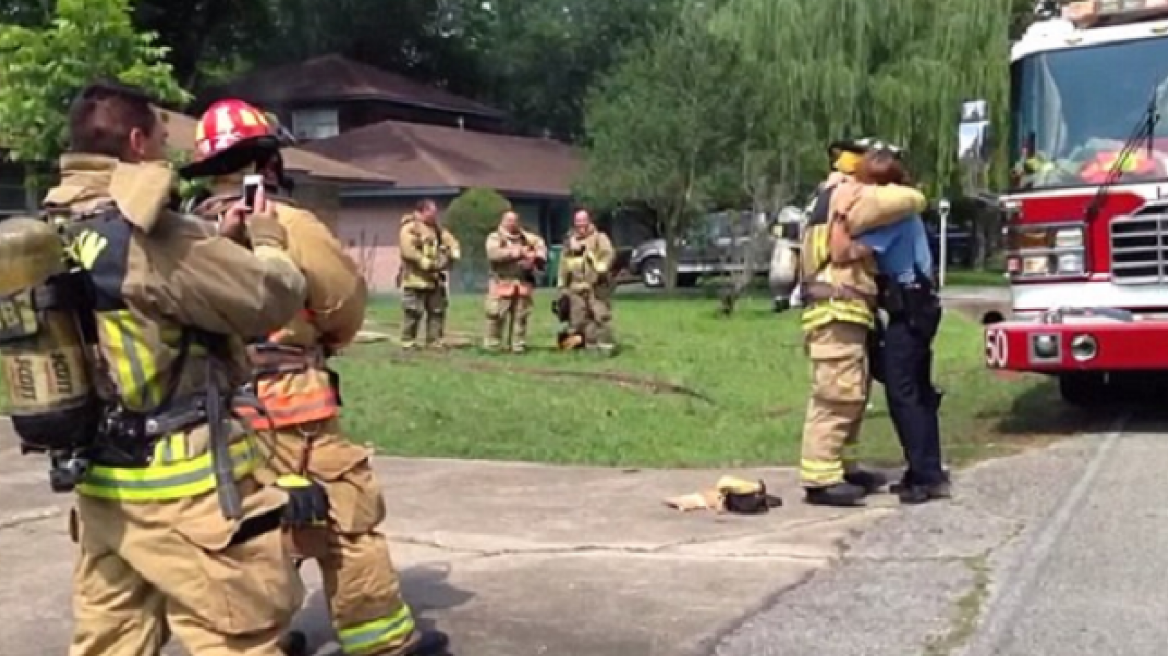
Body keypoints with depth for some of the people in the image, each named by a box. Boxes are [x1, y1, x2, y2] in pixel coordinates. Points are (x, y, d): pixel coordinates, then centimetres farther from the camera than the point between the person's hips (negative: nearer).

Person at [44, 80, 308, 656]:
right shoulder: (144, 232, -21)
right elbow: (276, 297, -14)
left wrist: (223, 241, 14)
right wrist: (266, 240, 4)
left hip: (100, 483, 9)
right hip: (183, 488, -9)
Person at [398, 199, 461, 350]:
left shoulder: (438, 230, 17)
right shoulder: (410, 228, -9)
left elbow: (452, 242, 18)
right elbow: (408, 250, -21)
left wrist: (453, 254, -5)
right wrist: (426, 263, -24)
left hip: (434, 279, 8)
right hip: (416, 278, -8)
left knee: (437, 310, 9)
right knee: (414, 312, -9)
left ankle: (434, 341, 16)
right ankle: (408, 342, -1)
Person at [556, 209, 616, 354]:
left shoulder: (599, 237, 1)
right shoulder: (570, 241, 17)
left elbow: (609, 253, -16)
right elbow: (564, 264, 20)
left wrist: (601, 268, -30)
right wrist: (562, 286, 17)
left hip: (596, 286, -5)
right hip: (576, 287, 6)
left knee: (601, 315, -12)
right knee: (578, 319, 5)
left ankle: (605, 345, -9)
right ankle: (591, 344, 12)